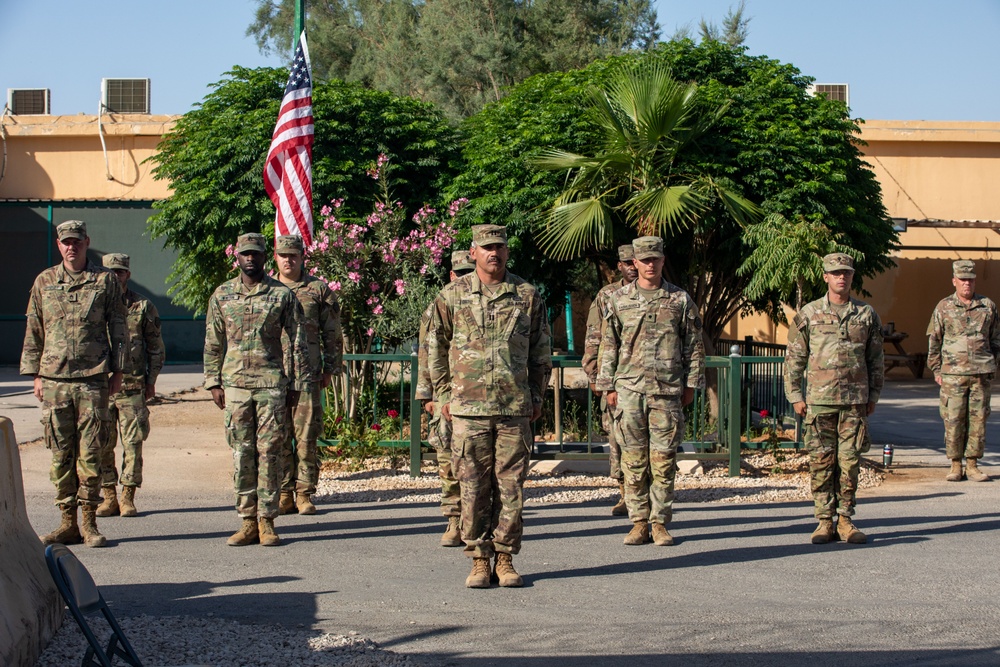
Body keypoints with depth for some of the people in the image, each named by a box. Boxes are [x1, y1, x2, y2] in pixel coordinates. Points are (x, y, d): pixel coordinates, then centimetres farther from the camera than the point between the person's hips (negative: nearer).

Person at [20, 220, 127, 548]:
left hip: (93, 379, -2)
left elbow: (117, 328, 8)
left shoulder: (105, 281, 5)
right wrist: (36, 375, 8)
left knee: (90, 453, -2)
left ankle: (89, 523, 4)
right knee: (61, 454, 4)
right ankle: (67, 523, 9)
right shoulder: (44, 282, 10)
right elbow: (33, 332, 13)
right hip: (54, 380, 2)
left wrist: (118, 371, 3)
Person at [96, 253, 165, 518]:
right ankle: (109, 497, 10)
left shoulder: (143, 307, 6)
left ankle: (128, 497, 4)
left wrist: (151, 381, 3)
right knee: (102, 445, 2)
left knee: (133, 443, -2)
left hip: (133, 385, -1)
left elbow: (156, 347, 10)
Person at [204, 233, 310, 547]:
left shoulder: (282, 294, 2)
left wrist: (296, 384, 1)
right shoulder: (222, 294, 9)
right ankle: (247, 521, 8)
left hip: (272, 383, -2)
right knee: (242, 453, 3)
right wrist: (213, 383, 6)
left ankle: (267, 521, 3)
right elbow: (213, 343, 12)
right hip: (235, 382, 2)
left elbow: (298, 342, 4)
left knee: (270, 451, -2)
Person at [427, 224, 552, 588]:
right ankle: (479, 560, 9)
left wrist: (537, 396, 9)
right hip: (468, 408, -1)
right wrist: (443, 395, 5)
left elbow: (541, 350, 13)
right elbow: (436, 348, 10)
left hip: (516, 408, 1)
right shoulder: (452, 296, 4)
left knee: (511, 484, 2)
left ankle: (505, 559, 11)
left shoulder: (528, 296, 6)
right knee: (473, 486, 1)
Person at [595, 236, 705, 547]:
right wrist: (608, 386, 6)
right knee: (633, 459, 2)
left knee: (664, 459, 0)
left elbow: (694, 345, 9)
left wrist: (691, 384, 5)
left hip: (667, 391, -1)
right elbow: (609, 345, 10)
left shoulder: (680, 300, 6)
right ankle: (639, 522, 9)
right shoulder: (619, 300, 8)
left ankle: (660, 522, 7)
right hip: (629, 389, 1)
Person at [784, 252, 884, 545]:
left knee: (850, 461, 2)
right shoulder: (809, 314, 3)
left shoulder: (866, 314, 8)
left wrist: (873, 395, 9)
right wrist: (795, 396, 0)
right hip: (819, 400, -1)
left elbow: (876, 359, 14)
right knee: (821, 461, 0)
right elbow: (793, 358, 6)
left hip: (855, 400, 1)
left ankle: (845, 520, 11)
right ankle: (825, 521, 7)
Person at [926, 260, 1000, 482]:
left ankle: (972, 465, 10)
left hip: (981, 374, 1)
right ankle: (955, 466, 6)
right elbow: (933, 341, 7)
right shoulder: (944, 307, 4)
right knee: (953, 420, -2)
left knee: (978, 420, 2)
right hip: (952, 374, -1)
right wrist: (936, 370, 3)